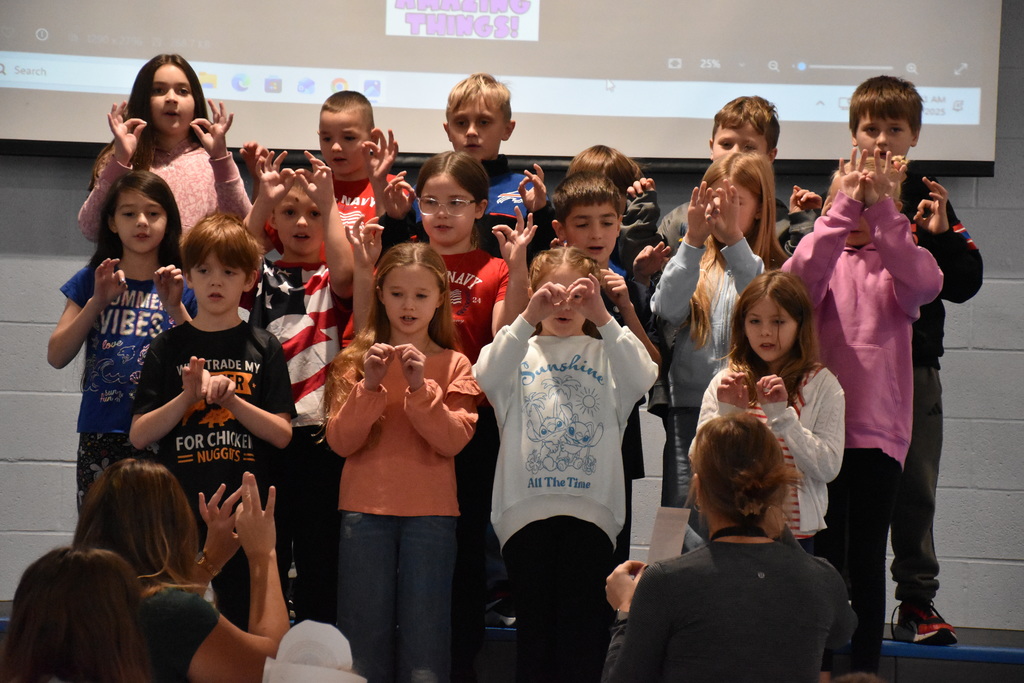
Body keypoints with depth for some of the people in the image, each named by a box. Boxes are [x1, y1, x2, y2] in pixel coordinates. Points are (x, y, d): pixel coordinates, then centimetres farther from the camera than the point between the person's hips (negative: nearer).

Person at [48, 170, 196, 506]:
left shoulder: (183, 287, 6)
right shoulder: (91, 282, 10)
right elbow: (57, 356, 1)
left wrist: (175, 307, -13)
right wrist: (97, 302, -9)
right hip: (100, 438, 1)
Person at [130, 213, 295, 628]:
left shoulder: (264, 349, 5)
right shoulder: (168, 348, 6)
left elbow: (282, 434, -1)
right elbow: (139, 435, 1)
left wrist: (230, 398, -14)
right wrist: (188, 397, -13)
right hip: (179, 512, 0)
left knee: (246, 624, 4)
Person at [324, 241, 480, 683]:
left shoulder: (454, 365, 5)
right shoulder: (356, 361, 7)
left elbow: (453, 441, -7)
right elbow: (341, 441, -2)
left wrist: (420, 388, -17)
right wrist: (369, 386, -14)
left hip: (430, 514, -1)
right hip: (365, 510, 1)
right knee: (363, 638, 3)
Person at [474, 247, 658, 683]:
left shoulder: (605, 353, 14)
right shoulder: (520, 351, 13)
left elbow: (643, 378, -8)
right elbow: (486, 377, -9)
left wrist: (602, 318, -16)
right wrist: (528, 318, -18)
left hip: (591, 508, 0)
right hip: (527, 507, 0)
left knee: (583, 643, -4)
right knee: (534, 633, 1)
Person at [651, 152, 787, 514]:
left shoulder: (774, 267, 4)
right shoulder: (694, 262, 12)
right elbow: (667, 312, -6)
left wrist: (735, 240, -20)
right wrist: (693, 241, -14)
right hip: (690, 407, 2)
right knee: (682, 524, 0)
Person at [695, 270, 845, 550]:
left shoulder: (822, 385, -1)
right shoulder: (725, 383, 5)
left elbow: (828, 468, -10)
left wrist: (783, 416, -18)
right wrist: (727, 413, -14)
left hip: (795, 534, -1)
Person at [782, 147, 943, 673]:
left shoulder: (894, 260, 7)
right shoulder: (826, 257, 6)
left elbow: (924, 284, -17)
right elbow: (799, 276, -18)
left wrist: (882, 207, -21)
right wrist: (845, 205, -21)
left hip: (879, 427, 0)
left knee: (867, 557, 4)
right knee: (823, 555, 6)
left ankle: (866, 665, 13)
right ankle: (817, 664, 16)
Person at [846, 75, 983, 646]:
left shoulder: (928, 201, 8)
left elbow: (966, 282, 4)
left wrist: (938, 236, -10)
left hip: (913, 367, 1)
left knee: (914, 491, 3)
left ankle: (917, 602, 11)